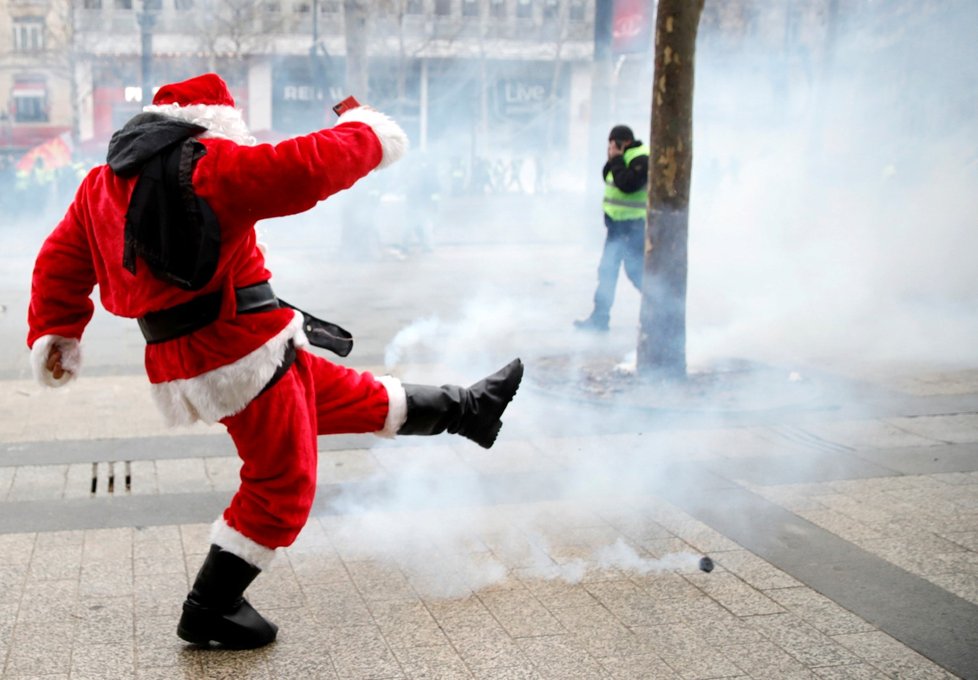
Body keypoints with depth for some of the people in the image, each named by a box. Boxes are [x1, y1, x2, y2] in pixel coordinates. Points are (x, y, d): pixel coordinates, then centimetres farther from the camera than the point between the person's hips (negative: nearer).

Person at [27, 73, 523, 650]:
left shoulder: (103, 183, 12)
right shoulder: (207, 164, -14)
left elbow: (61, 261, 15)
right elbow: (304, 170, -22)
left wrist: (54, 335, 22)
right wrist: (368, 137, -5)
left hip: (185, 357, 10)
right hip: (240, 350, -10)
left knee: (352, 397, 18)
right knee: (282, 488, 4)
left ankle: (467, 409, 31)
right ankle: (210, 610, 14)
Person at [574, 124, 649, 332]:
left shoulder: (640, 159, -17)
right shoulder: (623, 157, 14)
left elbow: (628, 184, -28)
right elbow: (607, 177, 15)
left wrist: (616, 161, -19)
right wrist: (611, 161, -1)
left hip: (633, 225, -10)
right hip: (617, 223, 10)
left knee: (636, 270, -5)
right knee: (607, 270, 10)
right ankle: (599, 318, 15)